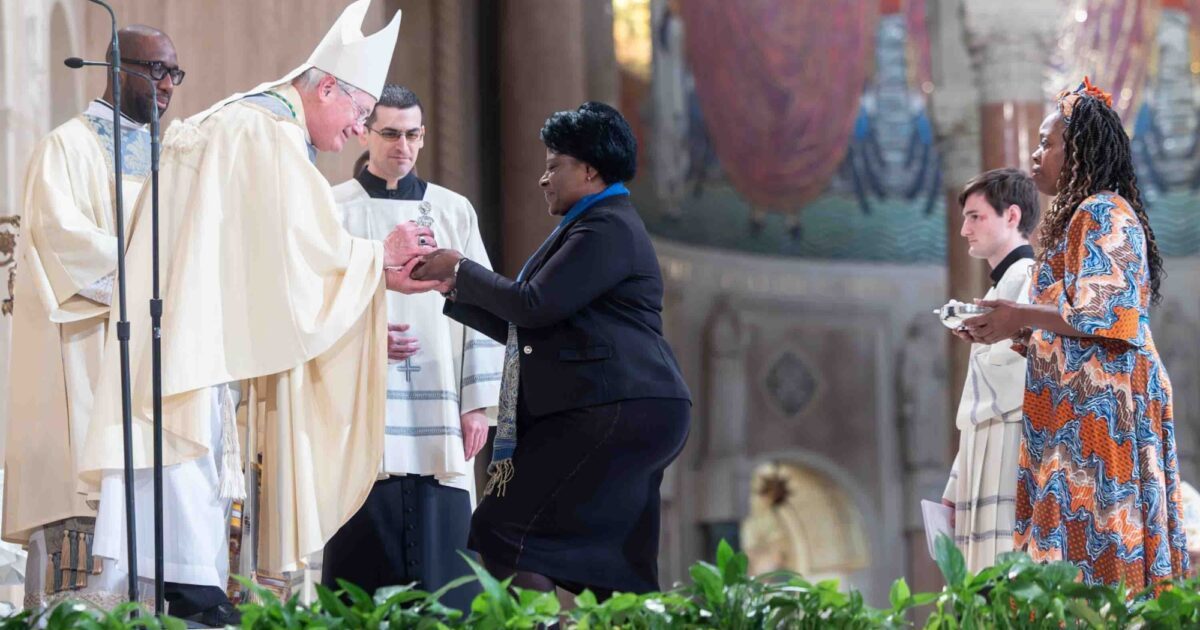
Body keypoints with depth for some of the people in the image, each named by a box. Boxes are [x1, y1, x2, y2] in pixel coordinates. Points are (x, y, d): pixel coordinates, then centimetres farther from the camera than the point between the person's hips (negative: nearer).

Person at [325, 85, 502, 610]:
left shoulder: (454, 211, 12)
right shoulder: (333, 210, 6)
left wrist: (478, 404, 4)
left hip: (439, 423, 2)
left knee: (441, 561, -3)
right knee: (366, 561, -5)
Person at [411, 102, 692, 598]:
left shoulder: (607, 228, -9)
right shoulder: (601, 226, 25)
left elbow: (534, 306, -17)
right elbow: (521, 327, 24)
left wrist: (461, 269, -5)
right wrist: (453, 286, 17)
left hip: (614, 413, -11)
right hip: (633, 416, 11)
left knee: (502, 537, -13)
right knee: (618, 577, 6)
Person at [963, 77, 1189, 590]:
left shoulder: (1103, 213, -7)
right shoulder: (1079, 218, 22)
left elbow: (1103, 316, -16)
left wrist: (1022, 318, -8)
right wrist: (1014, 336, 14)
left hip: (1103, 402, -9)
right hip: (1078, 410, 9)